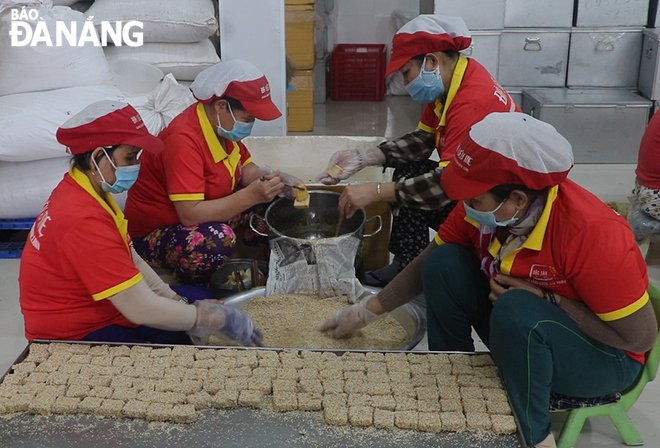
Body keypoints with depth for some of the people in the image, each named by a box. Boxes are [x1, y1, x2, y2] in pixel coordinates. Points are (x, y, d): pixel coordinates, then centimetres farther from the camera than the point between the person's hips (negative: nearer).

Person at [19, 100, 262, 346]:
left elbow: (130, 259, 7)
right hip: (76, 337, -10)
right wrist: (220, 319, -19)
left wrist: (178, 301, -4)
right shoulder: (84, 220, -30)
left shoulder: (80, 192, 2)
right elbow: (142, 309, -29)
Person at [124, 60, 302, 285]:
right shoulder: (184, 140, -29)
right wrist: (251, 195, -36)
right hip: (154, 234, -9)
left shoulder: (223, 127, -2)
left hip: (207, 216, 9)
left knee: (271, 207, -5)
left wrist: (273, 179, -14)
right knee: (218, 239, -39)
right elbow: (191, 215, -34)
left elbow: (246, 169, 8)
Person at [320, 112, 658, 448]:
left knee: (516, 311, -35)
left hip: (601, 356, -5)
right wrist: (367, 311, -1)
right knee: (444, 263, -14)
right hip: (522, 332, 5)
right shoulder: (486, 205, -16)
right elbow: (429, 264, -1)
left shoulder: (592, 232, -33)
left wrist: (546, 299, -27)